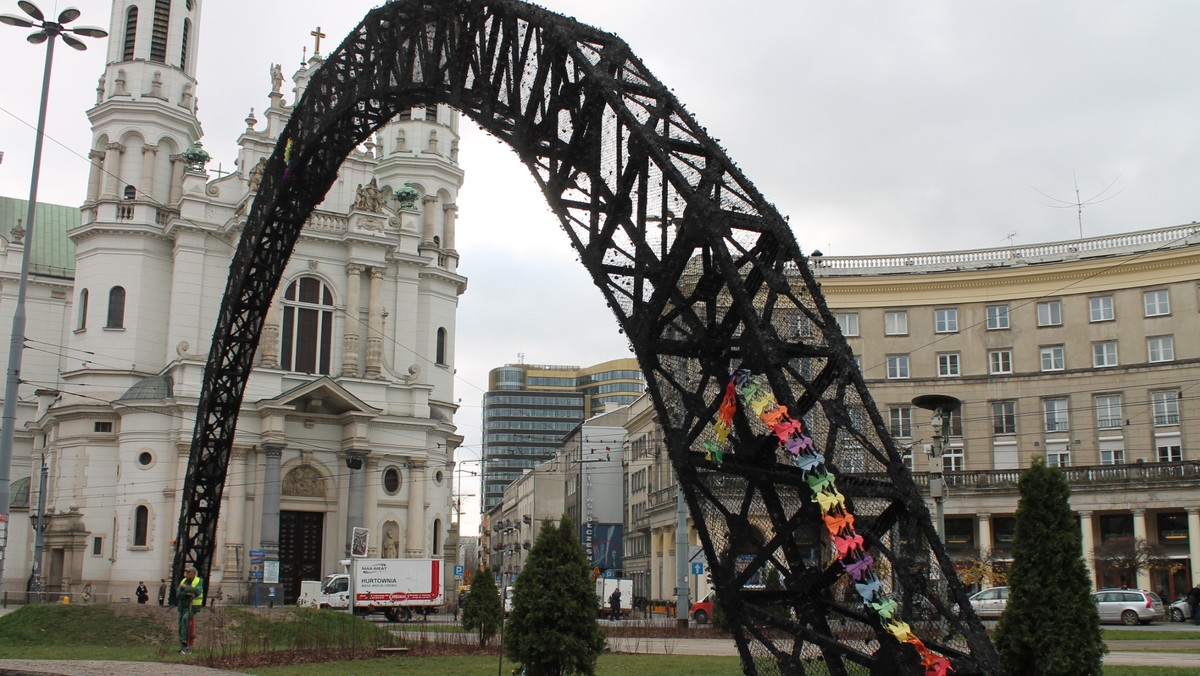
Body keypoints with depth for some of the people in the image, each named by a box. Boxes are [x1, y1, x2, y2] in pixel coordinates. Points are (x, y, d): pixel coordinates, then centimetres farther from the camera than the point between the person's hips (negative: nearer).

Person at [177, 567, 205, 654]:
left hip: (193, 607, -6)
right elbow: (178, 594, -2)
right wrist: (187, 594, -20)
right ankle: (183, 647, 15)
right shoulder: (183, 581, 8)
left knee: (185, 618, -31)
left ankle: (184, 639, -24)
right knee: (181, 626, 6)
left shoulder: (199, 581, -6)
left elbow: (197, 591, -25)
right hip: (182, 606, 6)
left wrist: (186, 587, -19)